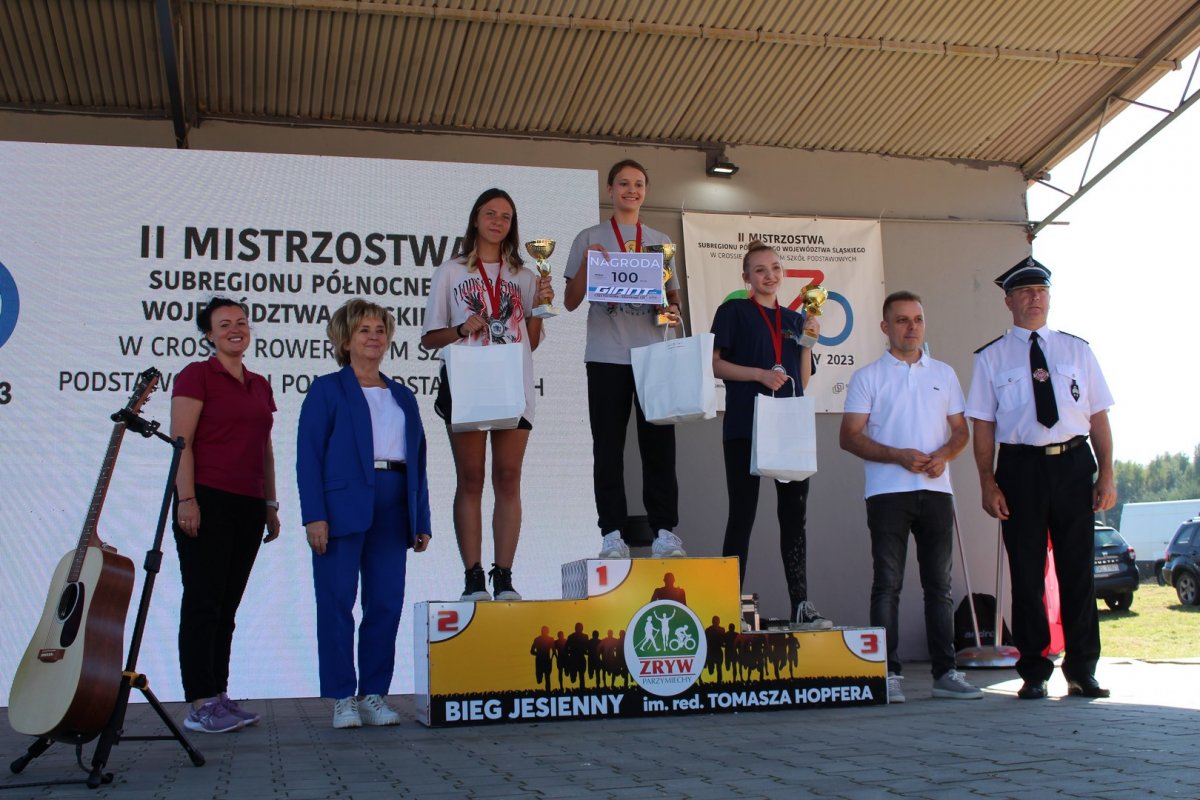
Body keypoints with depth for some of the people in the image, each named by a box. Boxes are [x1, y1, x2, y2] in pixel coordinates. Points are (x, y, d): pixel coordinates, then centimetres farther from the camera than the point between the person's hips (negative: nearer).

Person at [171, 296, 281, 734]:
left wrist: (271, 505, 16)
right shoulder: (196, 375, -2)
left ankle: (219, 695, 15)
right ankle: (200, 705, -3)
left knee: (227, 605, 10)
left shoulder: (260, 385, 17)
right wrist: (186, 499, -17)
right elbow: (181, 442, -9)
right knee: (203, 601, -5)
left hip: (248, 506, 7)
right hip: (208, 501, -6)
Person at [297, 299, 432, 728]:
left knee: (387, 604, 3)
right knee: (337, 603, -2)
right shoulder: (327, 389, 6)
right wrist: (314, 515, -12)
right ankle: (342, 698, 6)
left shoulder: (403, 397, 20)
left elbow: (417, 461, 17)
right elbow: (309, 455, -2)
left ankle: (374, 694, 12)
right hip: (343, 509, -4)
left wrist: (421, 521, 10)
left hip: (392, 511, 4)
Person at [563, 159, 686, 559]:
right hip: (606, 356, -2)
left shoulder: (660, 241, 16)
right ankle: (612, 534, 0)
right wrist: (586, 264, -9)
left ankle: (664, 531, 2)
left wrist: (673, 311, -3)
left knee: (659, 444, 0)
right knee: (608, 446, -1)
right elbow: (571, 301, 6)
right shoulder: (590, 239, 8)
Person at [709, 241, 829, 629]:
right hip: (745, 425, -4)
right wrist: (760, 374, -16)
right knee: (742, 515, -2)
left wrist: (808, 341, 2)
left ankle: (801, 605, 6)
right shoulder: (734, 311, 4)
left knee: (794, 515, 3)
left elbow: (803, 380, 16)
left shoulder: (794, 319, 18)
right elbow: (714, 363, -4)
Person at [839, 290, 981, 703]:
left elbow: (960, 430, 16)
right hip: (887, 492, -3)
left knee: (939, 584, 5)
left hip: (936, 489, 3)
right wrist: (899, 456, -14)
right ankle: (888, 674, -1)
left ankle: (946, 672, 10)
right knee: (888, 584, -3)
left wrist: (943, 455, -6)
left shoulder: (944, 374, 15)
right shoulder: (868, 376, 5)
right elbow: (850, 437, -1)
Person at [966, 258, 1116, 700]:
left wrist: (1106, 475, 0)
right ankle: (1034, 672, 13)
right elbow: (983, 426, 2)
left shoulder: (1076, 350, 10)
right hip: (1021, 467, -1)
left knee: (1078, 569, 6)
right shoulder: (991, 358, 5)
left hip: (1074, 465, 1)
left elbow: (1098, 416, 8)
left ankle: (1082, 670, 17)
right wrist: (989, 484, -6)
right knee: (1027, 573, 4)